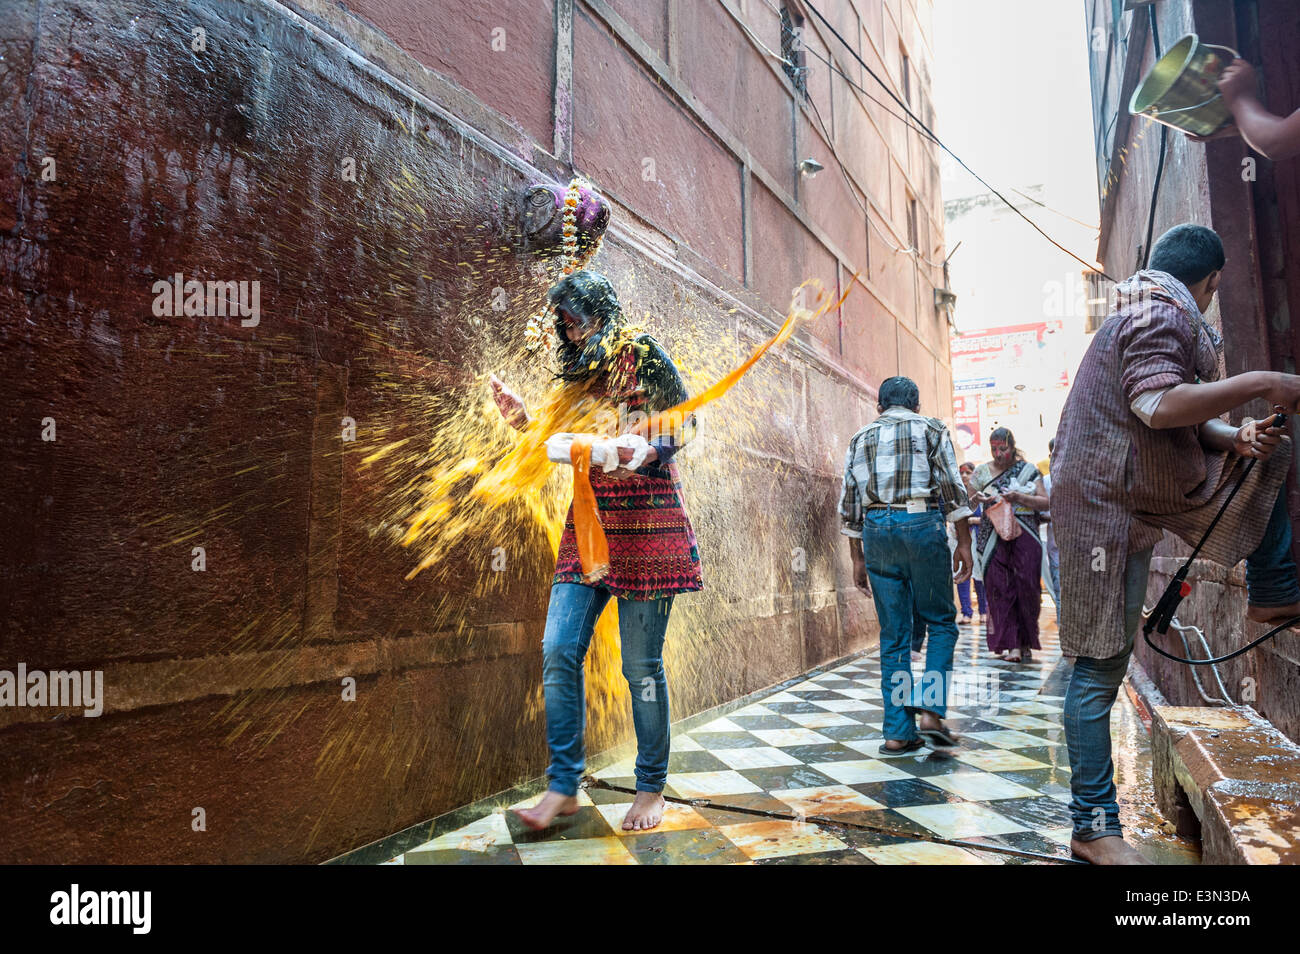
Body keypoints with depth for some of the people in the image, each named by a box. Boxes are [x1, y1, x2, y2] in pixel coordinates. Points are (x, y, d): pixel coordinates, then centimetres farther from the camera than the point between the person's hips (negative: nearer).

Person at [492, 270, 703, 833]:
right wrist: (521, 417, 9)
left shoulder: (641, 353, 2)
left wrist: (650, 450, -21)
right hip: (589, 521, 6)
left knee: (641, 663, 0)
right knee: (558, 650, -4)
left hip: (644, 519, -6)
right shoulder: (577, 370, 20)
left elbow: (687, 421, -2)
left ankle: (652, 788, 16)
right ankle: (563, 787, 7)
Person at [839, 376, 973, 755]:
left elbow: (849, 502, 13)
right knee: (941, 621, 10)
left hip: (876, 529, 3)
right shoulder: (930, 428, 9)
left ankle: (898, 732, 8)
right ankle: (930, 710, -5)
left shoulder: (860, 439, 17)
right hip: (922, 524, -3)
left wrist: (857, 558, 16)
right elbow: (953, 488, -1)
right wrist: (964, 542, 2)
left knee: (893, 633, 7)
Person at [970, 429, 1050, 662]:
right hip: (993, 537, 1)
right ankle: (1012, 645, -3)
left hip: (1024, 537, -1)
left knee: (1026, 586, -4)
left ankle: (1026, 643, 9)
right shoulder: (982, 471, 11)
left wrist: (1019, 497, -14)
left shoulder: (1028, 469, 6)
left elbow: (1045, 503, 1)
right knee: (1000, 588, -6)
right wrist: (977, 498, -8)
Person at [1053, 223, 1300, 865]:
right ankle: (1094, 826, 3)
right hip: (1108, 503, -10)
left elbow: (1188, 420, 17)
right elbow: (1158, 404, -30)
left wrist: (1236, 437, -2)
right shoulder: (1162, 313, -12)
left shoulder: (1165, 317, 19)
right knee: (1101, 668, -6)